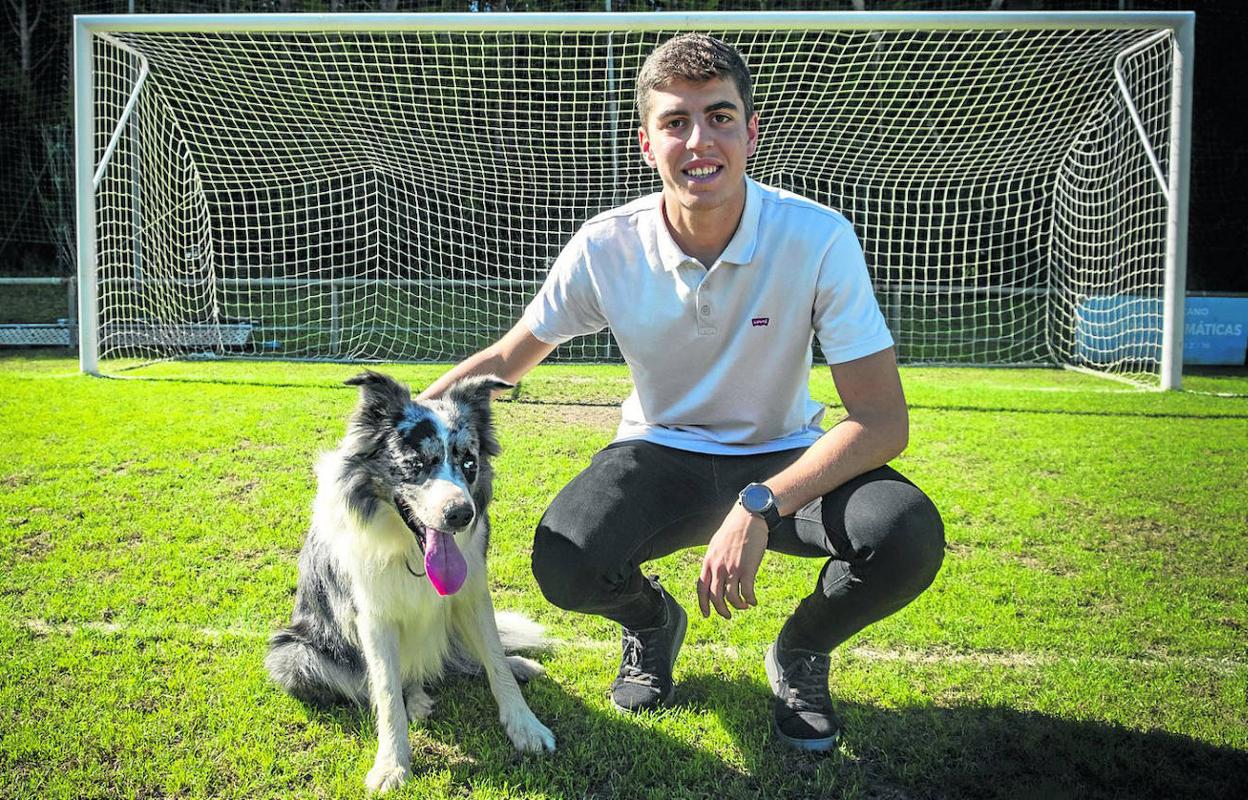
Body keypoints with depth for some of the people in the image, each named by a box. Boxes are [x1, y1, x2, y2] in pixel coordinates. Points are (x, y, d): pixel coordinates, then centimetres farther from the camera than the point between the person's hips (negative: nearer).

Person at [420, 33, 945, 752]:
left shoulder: (818, 239, -21)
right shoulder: (606, 248, -15)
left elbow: (883, 420, -22)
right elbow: (509, 357, 3)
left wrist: (760, 506, -35)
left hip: (785, 459, -1)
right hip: (661, 456, 1)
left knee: (908, 537, -31)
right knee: (565, 565, -30)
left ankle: (801, 653, 6)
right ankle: (653, 620, 11)